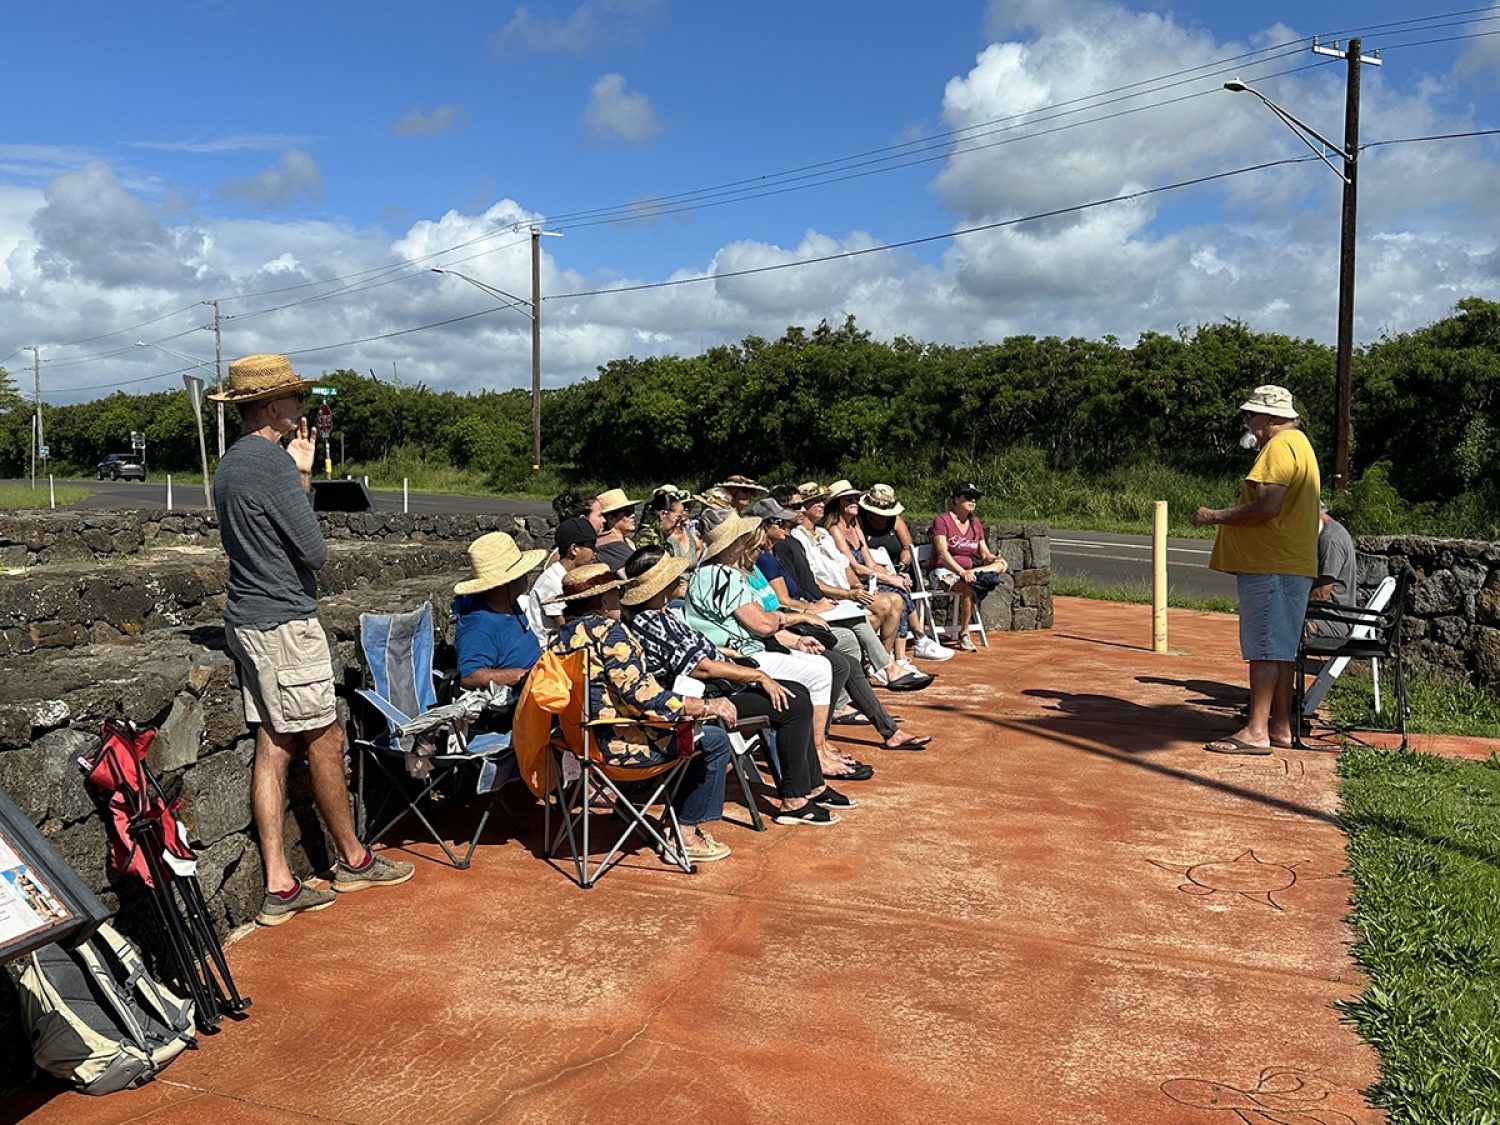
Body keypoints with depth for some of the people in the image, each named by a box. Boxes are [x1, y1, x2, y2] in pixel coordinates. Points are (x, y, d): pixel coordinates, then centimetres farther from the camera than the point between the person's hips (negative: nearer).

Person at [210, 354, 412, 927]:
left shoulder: (230, 464, 14)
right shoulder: (270, 463, -17)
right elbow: (314, 551, -15)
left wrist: (301, 475, 16)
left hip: (247, 621, 10)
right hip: (284, 624, -9)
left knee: (273, 748, 8)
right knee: (325, 741, 5)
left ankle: (279, 887, 11)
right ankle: (352, 860, 21)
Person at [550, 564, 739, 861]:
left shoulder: (562, 635, 9)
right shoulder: (607, 631, -18)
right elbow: (643, 696, -23)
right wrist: (706, 707, -16)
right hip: (616, 742, -10)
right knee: (714, 741, -1)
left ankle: (678, 819, 25)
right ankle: (686, 834, 7)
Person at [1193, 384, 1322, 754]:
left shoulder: (1280, 446, -11)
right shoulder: (1299, 443, 23)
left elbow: (1268, 505, -23)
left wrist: (1217, 516, -13)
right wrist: (1227, 516, 16)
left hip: (1271, 567, -11)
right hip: (1289, 565, 11)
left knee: (1264, 648, -11)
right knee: (1280, 648, 13)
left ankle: (1256, 731, -10)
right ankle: (1280, 727, 18)